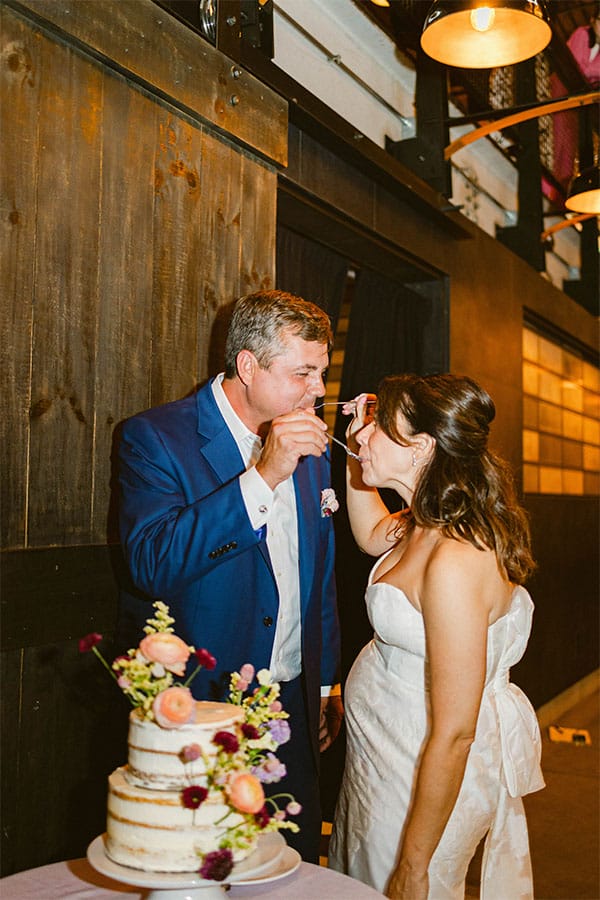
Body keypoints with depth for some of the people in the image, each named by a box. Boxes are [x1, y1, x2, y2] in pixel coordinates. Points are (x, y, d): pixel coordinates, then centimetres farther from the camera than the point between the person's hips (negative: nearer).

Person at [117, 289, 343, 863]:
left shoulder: (309, 446, 7)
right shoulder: (153, 438, -12)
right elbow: (153, 565, -26)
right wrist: (263, 476, -30)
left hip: (294, 709, 5)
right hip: (200, 705, -5)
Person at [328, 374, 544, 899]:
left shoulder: (456, 561, -31)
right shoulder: (430, 524, -3)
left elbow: (454, 733, -27)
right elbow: (372, 536, 22)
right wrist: (357, 455, 7)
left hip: (428, 774, -9)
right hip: (384, 752, 9)